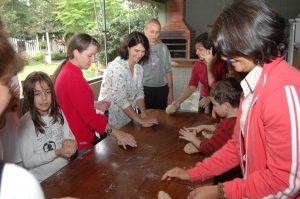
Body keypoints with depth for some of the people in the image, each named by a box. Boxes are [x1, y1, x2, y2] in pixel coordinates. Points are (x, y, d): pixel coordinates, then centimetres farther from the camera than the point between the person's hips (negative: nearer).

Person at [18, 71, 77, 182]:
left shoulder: (58, 113, 0)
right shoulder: (25, 123, -11)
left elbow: (70, 137, 7)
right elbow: (28, 161, -11)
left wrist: (69, 143, -14)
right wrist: (57, 152, -19)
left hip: (66, 172, 4)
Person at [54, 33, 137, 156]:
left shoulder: (65, 71, 7)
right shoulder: (73, 78, -24)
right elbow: (89, 116, -27)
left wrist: (95, 105, 4)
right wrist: (117, 134, -24)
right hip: (80, 145, -9)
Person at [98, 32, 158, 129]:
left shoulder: (138, 67, 2)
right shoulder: (117, 67, -22)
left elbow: (139, 93, 5)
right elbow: (120, 99, -24)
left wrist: (144, 114, -9)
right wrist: (139, 120, -20)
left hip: (128, 115, 7)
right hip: (112, 118, -7)